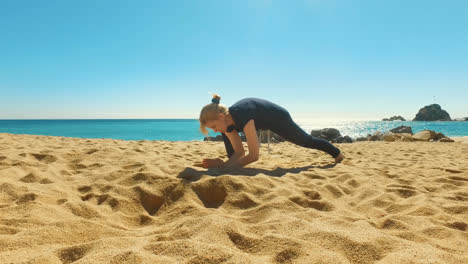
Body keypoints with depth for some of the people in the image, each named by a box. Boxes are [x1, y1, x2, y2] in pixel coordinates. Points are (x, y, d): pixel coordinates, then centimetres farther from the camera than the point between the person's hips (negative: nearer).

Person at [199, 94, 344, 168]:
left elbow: (254, 156, -42)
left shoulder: (242, 115, -43)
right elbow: (239, 152, -16)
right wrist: (223, 164, -32)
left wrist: (226, 165, -42)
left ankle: (338, 154, 44)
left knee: (306, 141, 15)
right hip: (263, 120, 7)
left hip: (280, 118, -7)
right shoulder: (226, 120, -19)